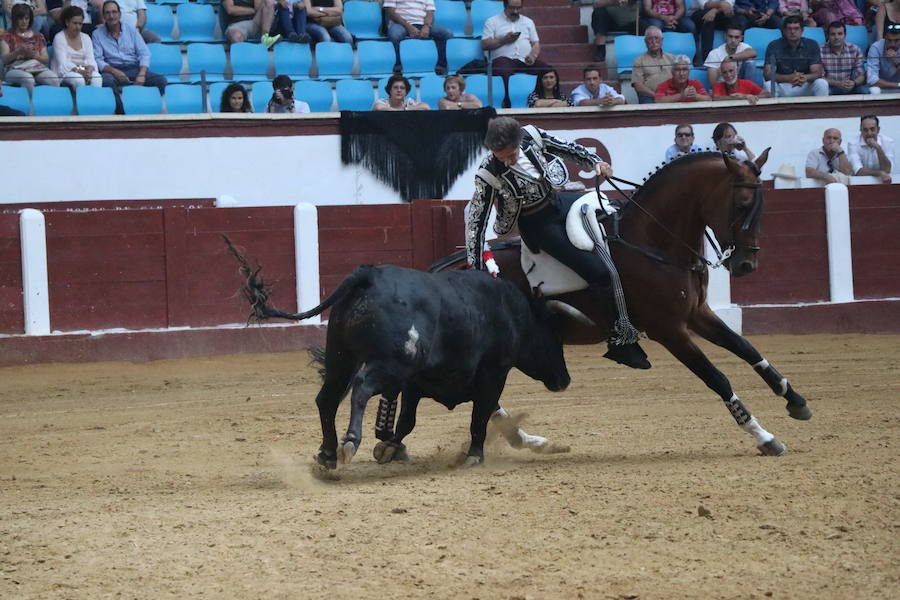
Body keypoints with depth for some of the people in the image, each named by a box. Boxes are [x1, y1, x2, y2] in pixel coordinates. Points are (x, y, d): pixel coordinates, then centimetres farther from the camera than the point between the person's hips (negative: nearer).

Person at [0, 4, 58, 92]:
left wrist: (33, 55, -6)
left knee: (54, 79, -31)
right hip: (16, 69, -3)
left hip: (37, 67, 3)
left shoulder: (38, 36, 20)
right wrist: (18, 52, -15)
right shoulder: (8, 35, 12)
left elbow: (46, 60, 15)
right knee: (28, 80, -40)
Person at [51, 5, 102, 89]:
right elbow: (63, 63, -11)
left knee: (97, 78, -30)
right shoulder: (59, 38, 1)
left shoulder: (86, 38, 16)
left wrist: (90, 69, -21)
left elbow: (90, 59, 4)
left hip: (84, 71, 4)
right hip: (65, 72, -4)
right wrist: (79, 71, -27)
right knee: (79, 79, -37)